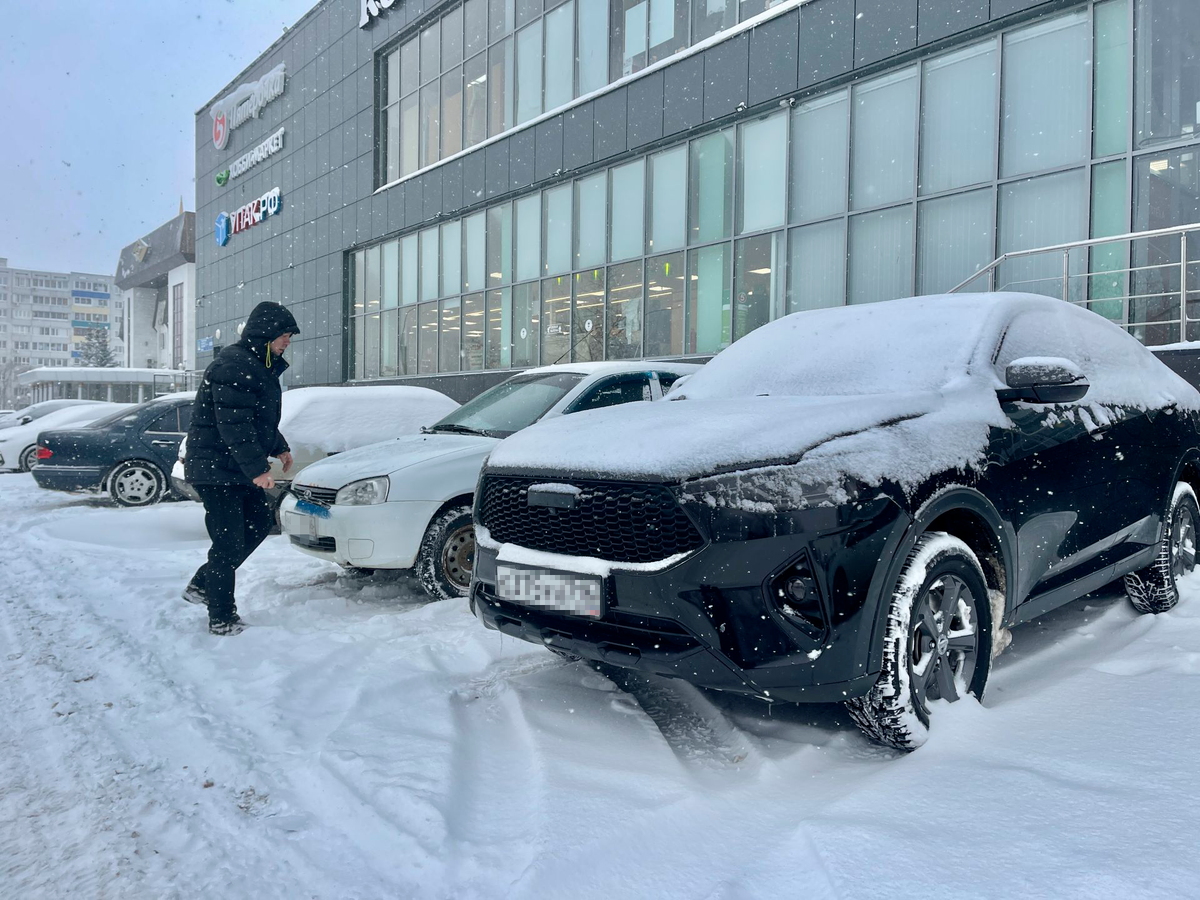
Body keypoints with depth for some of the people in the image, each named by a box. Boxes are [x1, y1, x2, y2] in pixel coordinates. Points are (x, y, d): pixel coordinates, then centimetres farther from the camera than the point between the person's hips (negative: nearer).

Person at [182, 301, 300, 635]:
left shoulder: (259, 366, 14)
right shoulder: (233, 366, -20)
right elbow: (234, 426, -27)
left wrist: (279, 448, 29)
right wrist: (257, 469, -30)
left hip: (238, 469, 10)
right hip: (215, 469, -10)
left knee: (261, 520, 15)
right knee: (229, 542, -6)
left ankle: (202, 584, 22)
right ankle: (222, 618, 6)